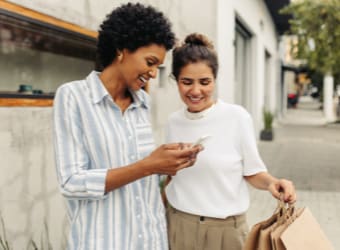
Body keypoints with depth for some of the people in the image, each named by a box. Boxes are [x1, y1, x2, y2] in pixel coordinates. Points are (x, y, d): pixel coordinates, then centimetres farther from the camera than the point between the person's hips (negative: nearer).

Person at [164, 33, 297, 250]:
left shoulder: (237, 117, -12)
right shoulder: (174, 121, 1)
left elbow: (252, 171, -6)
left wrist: (271, 182, -24)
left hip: (225, 228, -3)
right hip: (178, 225, 3)